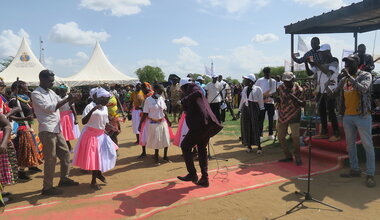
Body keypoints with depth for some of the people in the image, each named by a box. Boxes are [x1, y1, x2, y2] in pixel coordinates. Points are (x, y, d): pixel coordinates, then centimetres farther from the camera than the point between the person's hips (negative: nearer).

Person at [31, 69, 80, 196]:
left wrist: (73, 99, -3)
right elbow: (49, 108, -22)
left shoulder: (51, 92, 13)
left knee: (65, 153, 15)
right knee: (50, 159, -4)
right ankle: (47, 188, 7)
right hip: (47, 131, -8)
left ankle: (64, 178, 30)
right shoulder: (36, 94, -11)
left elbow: (62, 103, 18)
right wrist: (67, 100, -24)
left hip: (57, 129, 8)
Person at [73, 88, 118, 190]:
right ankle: (93, 182, 13)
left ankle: (99, 173, 30)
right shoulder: (90, 106, -16)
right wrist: (93, 110, -35)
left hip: (101, 134, 8)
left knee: (109, 153, 9)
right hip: (91, 135, -8)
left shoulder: (105, 108, 7)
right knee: (94, 157, -3)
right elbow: (83, 122, -26)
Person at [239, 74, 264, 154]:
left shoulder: (257, 89, -4)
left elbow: (261, 101, -1)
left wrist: (260, 111, -2)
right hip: (245, 108, 5)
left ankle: (259, 146, 6)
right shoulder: (244, 89, 12)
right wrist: (240, 110, 17)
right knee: (246, 127, 5)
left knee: (255, 127, -3)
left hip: (254, 108, -5)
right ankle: (249, 145, 16)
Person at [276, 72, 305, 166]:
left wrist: (293, 97, -27)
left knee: (295, 137, -9)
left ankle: (297, 158, 7)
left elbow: (303, 104, -11)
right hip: (282, 116, 5)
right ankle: (288, 156, 21)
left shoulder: (298, 89, -8)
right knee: (280, 137, 6)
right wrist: (277, 100, -8)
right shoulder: (280, 88, 5)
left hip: (294, 117, -5)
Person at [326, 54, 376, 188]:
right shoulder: (343, 80, 12)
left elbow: (363, 89, -22)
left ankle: (370, 174, 4)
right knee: (350, 145, 12)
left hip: (362, 116, -6)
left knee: (368, 145, -1)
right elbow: (333, 94, 13)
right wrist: (327, 86, -7)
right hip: (347, 117, 6)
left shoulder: (365, 75, -3)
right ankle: (355, 170, 23)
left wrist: (349, 76, -23)